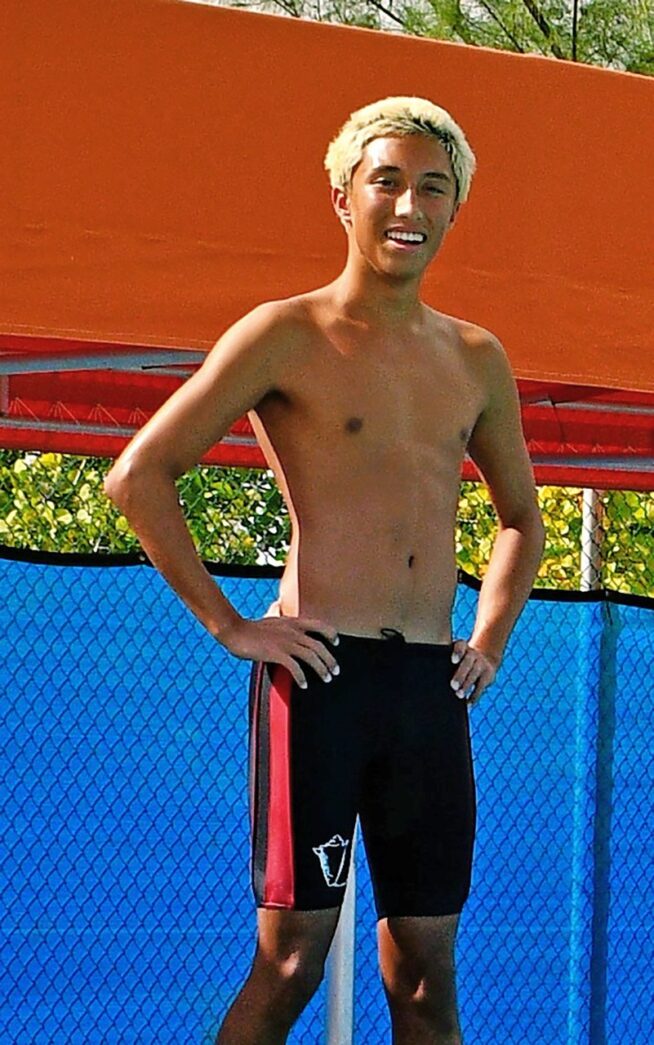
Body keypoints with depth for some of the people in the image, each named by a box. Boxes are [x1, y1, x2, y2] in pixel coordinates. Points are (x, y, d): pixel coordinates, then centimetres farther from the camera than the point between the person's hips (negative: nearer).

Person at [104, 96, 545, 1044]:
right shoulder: (287, 335, -2)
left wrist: (490, 639, 15)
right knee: (292, 958, -6)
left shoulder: (477, 360, 14)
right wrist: (226, 625, -8)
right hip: (321, 673, -5)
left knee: (427, 968, 6)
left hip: (432, 684, 5)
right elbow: (138, 477, -4)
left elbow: (521, 516, 29)